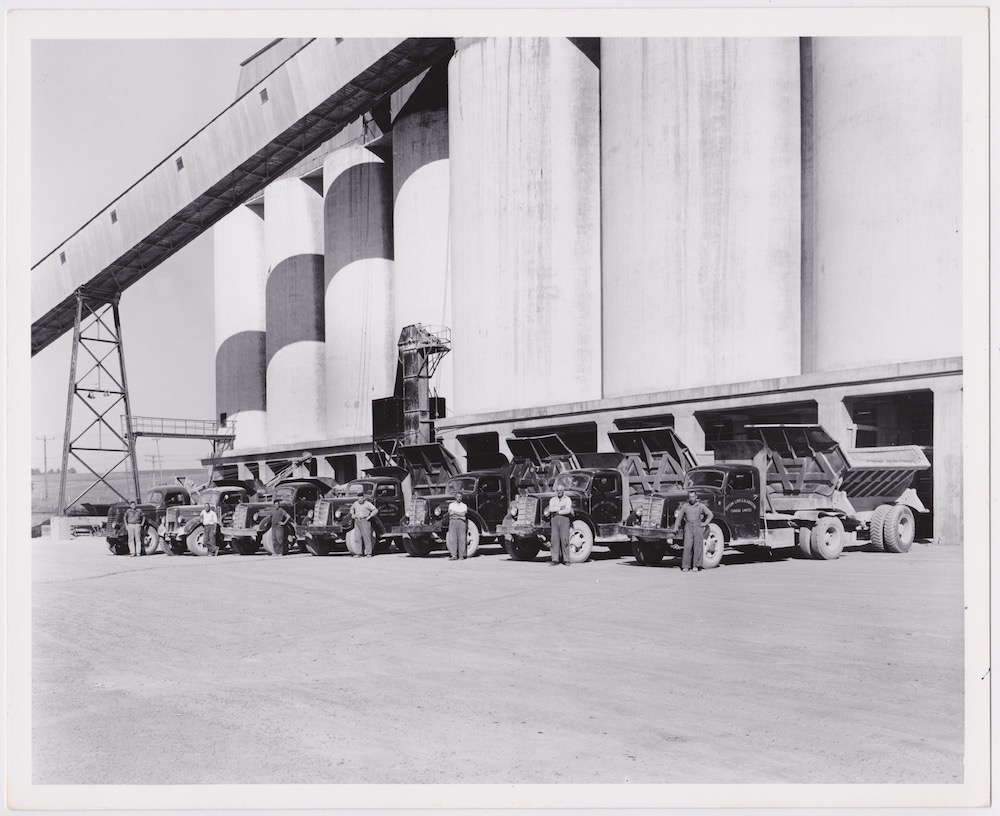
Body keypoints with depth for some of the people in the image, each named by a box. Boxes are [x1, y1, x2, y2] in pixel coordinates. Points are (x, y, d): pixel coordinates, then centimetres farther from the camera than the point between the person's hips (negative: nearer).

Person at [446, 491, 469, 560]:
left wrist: (454, 512, -4)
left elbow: (463, 514, -6)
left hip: (461, 522, -1)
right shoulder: (451, 505, 14)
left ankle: (461, 555, -1)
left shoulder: (464, 505, 11)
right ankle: (454, 555, -5)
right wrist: (459, 514, -6)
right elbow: (450, 513, -3)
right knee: (452, 539, -6)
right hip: (452, 521, 1)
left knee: (461, 539, -3)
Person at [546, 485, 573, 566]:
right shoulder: (552, 500, 15)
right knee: (554, 539, -4)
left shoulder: (567, 499, 7)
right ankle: (555, 560, -3)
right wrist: (560, 508, -10)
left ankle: (566, 560, -4)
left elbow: (568, 510, -9)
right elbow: (551, 508, -3)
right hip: (554, 520, 3)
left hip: (564, 518, -2)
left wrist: (557, 512, -5)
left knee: (564, 539, -7)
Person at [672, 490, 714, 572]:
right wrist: (676, 527, 8)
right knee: (687, 546, -7)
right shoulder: (685, 506, 7)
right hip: (688, 527, 1)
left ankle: (696, 566, 4)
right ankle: (685, 566, -6)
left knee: (698, 546, -1)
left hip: (698, 527, 0)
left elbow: (710, 515, 9)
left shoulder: (701, 506, 3)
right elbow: (679, 516, 12)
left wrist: (705, 523, 1)